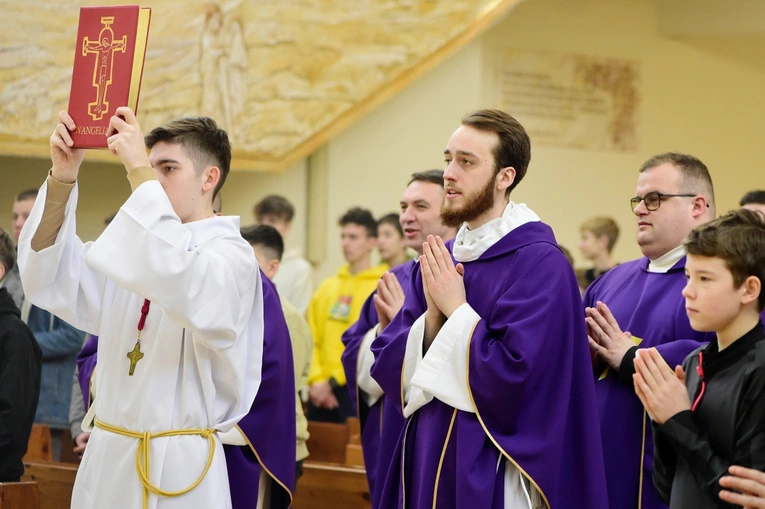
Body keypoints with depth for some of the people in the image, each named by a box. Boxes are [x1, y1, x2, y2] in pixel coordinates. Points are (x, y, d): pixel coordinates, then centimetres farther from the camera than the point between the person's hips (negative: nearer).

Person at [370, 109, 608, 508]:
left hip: (490, 476, -7)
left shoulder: (539, 263, -14)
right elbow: (385, 365, 5)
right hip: (429, 461, 7)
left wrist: (457, 310, -16)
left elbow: (514, 378, -24)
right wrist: (431, 318, -11)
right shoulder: (438, 260, 8)